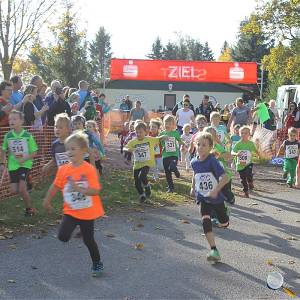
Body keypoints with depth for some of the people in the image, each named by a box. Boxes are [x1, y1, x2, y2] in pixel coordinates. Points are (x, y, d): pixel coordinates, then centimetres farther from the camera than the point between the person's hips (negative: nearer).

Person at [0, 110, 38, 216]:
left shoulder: (27, 135, -9)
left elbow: (34, 152, -4)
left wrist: (25, 158, -20)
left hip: (25, 164, -3)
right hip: (12, 165, 4)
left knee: (21, 188, -13)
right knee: (14, 190, 0)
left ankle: (29, 208, 8)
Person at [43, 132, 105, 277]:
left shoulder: (89, 169, -16)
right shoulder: (63, 169, -6)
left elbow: (95, 190, -21)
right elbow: (55, 186, 7)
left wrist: (80, 189, -35)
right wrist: (47, 201, 15)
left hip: (88, 212, -2)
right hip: (70, 211, 3)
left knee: (88, 240, 10)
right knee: (63, 237, -14)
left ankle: (97, 264, 34)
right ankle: (73, 228, 20)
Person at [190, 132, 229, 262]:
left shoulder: (213, 161, -21)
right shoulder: (194, 162, -3)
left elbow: (225, 178, -28)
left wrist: (216, 190, -36)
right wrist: (193, 187, 17)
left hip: (216, 197, -3)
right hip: (203, 198, 3)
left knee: (224, 223, 14)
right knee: (205, 221, -16)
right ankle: (214, 251, -15)